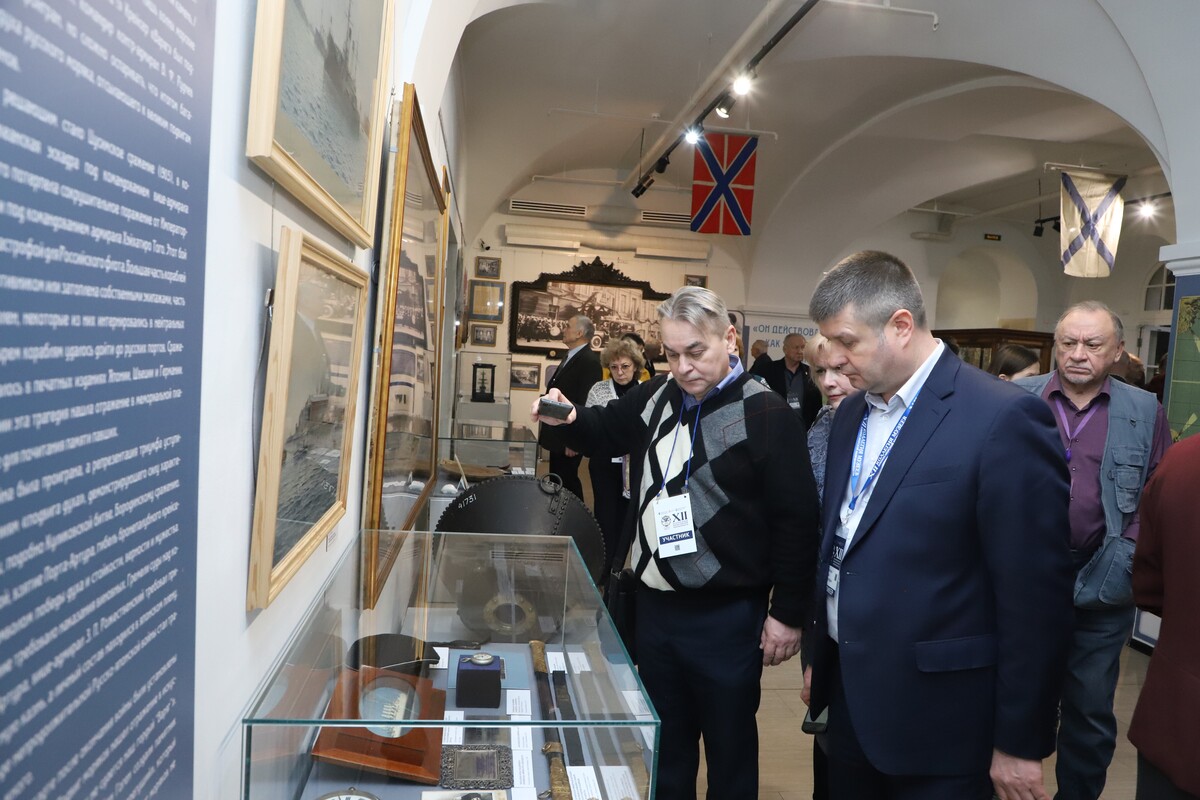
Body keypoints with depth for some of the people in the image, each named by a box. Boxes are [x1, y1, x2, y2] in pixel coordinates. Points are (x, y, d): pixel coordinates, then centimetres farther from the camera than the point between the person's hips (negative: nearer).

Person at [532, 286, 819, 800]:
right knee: (665, 747, 21)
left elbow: (796, 520, -13)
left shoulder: (766, 414, -14)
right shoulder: (656, 397, 3)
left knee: (730, 753, 12)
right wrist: (568, 419, -3)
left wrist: (788, 612, -11)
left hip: (727, 617, -5)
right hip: (654, 605, 6)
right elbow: (604, 431, 20)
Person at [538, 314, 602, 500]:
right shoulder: (569, 357, 14)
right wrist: (546, 428, 18)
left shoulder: (589, 361, -18)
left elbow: (586, 403, -22)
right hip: (558, 435, 10)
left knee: (566, 483, -2)